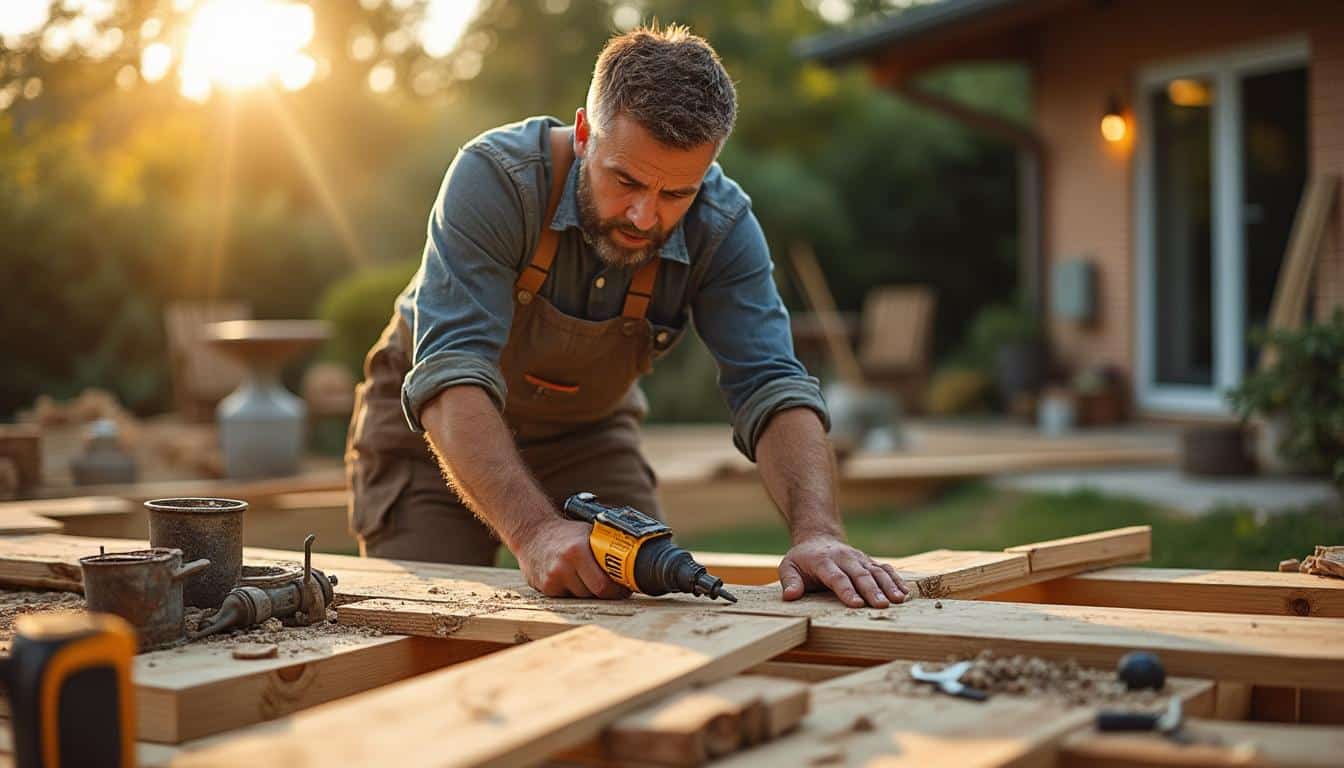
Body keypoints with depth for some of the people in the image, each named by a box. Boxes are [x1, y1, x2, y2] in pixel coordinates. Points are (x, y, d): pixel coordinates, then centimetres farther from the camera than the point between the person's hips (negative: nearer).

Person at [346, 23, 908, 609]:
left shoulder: (722, 227, -23)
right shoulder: (494, 178, -35)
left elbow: (771, 390, -29)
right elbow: (451, 377, -43)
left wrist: (817, 533, -49)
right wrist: (534, 531, -58)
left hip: (586, 433, 3)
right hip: (436, 423, -2)